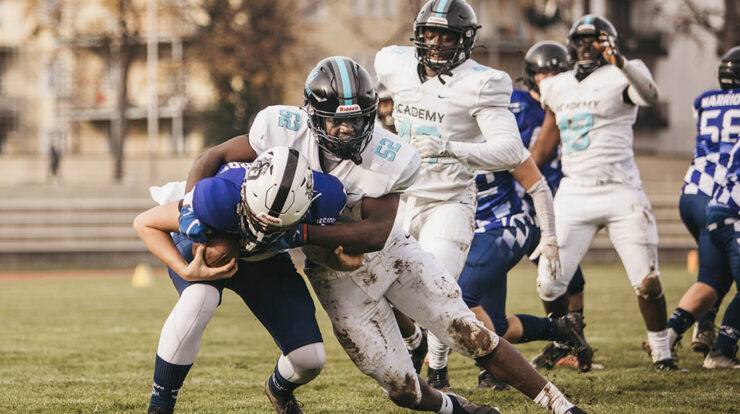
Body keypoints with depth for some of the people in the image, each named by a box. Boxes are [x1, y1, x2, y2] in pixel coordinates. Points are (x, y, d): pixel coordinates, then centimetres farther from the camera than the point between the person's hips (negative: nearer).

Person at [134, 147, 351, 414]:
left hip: (265, 261, 3)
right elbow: (145, 223, -26)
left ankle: (280, 390, 33)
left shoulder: (321, 201, -34)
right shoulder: (221, 199, -42)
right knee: (199, 300, -39)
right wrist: (185, 271, -36)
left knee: (309, 360, -6)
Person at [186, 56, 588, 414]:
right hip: (340, 278, 1)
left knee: (472, 335, -2)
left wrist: (300, 231, -39)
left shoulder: (386, 158, -27)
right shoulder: (287, 131, -25)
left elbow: (376, 233, -30)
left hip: (388, 253, -1)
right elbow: (213, 158, -15)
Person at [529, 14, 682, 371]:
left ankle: (661, 352, 11)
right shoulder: (559, 89, 14)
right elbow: (544, 146, 23)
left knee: (647, 283, -6)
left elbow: (649, 96, -28)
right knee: (550, 284, -1)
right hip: (574, 195, 4)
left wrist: (622, 64, -45)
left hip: (620, 194, -4)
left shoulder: (619, 78, -4)